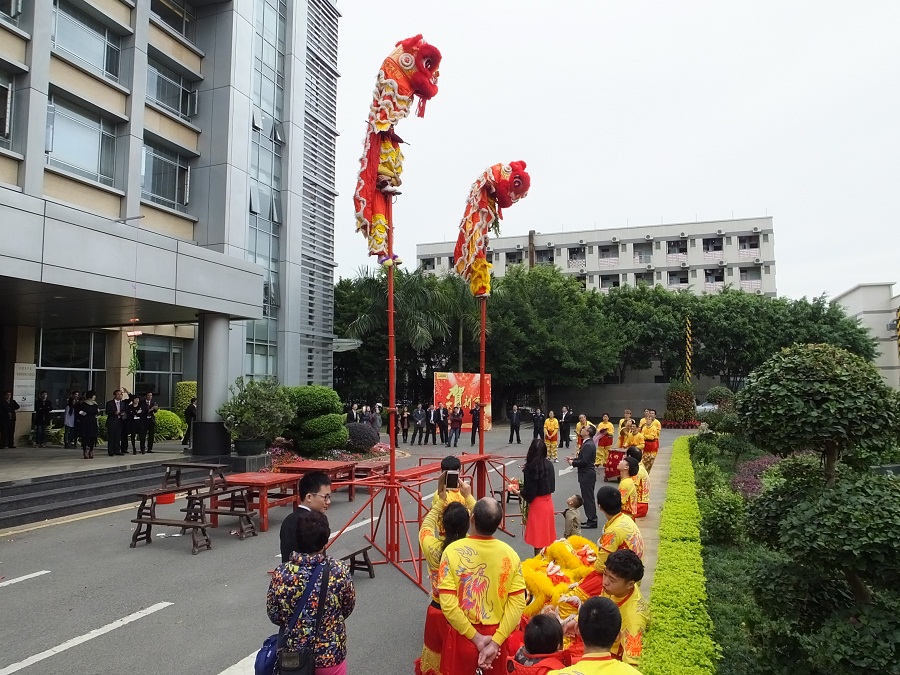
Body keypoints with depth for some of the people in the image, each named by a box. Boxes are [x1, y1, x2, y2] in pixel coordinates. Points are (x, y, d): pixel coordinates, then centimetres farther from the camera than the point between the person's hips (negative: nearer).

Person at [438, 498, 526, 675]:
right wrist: (495, 641, -12)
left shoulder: (453, 551, -18)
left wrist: (476, 638, -13)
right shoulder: (510, 554, -11)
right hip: (497, 636, 2)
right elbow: (518, 603, -13)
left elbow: (447, 604, -20)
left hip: (463, 636, -2)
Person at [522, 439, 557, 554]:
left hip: (537, 503, -6)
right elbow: (552, 485, 6)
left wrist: (521, 492, 1)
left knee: (538, 537, 5)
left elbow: (529, 490, -17)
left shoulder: (530, 467, -19)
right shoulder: (549, 465, -2)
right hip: (548, 501, 6)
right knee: (547, 534, 18)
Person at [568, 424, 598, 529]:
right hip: (587, 474, 10)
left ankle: (591, 521, 5)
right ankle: (591, 519, 25)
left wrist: (573, 463, -12)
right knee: (588, 497, 16)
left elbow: (584, 461, -25)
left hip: (587, 476, -10)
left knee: (588, 498, -2)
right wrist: (574, 458, 8)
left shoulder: (588, 445, -21)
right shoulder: (588, 443, 11)